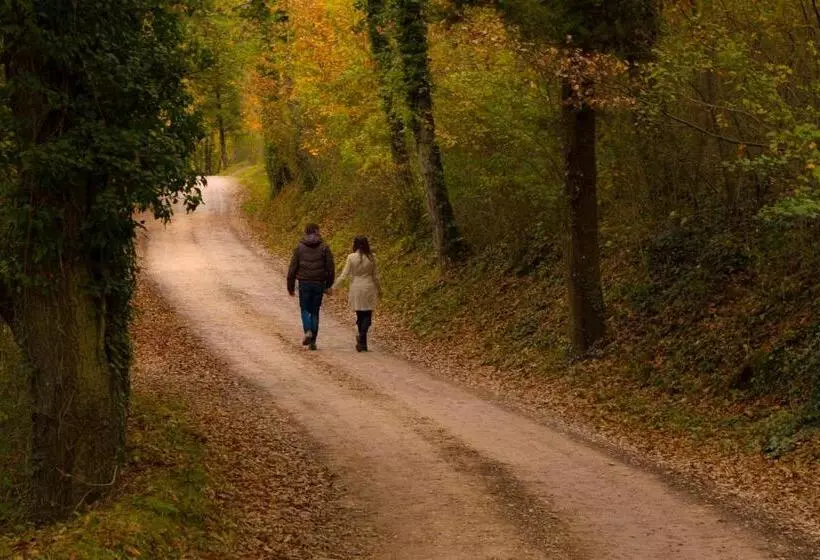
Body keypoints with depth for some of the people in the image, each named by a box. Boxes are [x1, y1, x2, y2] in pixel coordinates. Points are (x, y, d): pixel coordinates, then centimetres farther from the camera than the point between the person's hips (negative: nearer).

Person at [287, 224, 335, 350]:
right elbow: (331, 268, -1)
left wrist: (290, 286, 7)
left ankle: (308, 331, -12)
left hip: (304, 283, -1)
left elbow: (293, 268, -1)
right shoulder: (324, 248, 0)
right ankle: (313, 341, 8)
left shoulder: (300, 247, -1)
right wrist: (328, 285, 11)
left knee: (305, 309, 13)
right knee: (315, 311, 10)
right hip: (319, 284, 1)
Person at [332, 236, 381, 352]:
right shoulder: (371, 258, -4)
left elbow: (344, 275, -9)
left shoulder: (351, 257, -8)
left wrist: (333, 287, -2)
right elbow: (375, 276, 3)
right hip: (369, 288, 0)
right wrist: (379, 289, 16)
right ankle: (362, 336, -23)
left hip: (356, 288, 0)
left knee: (360, 316, 12)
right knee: (367, 316, 3)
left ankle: (362, 343, 15)